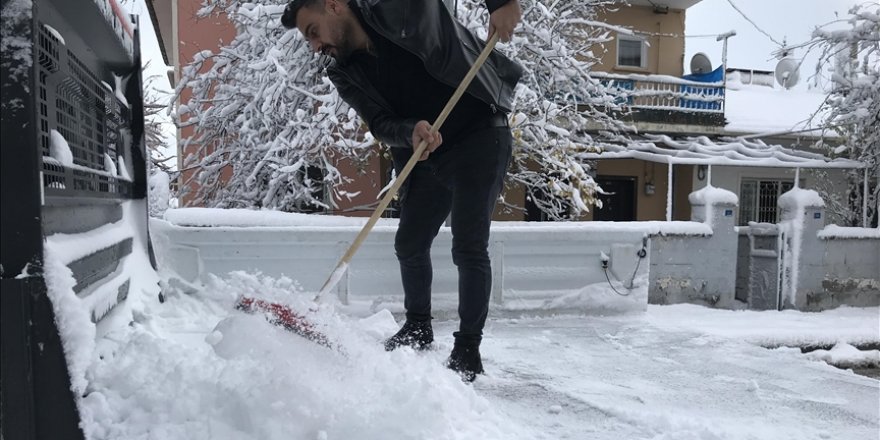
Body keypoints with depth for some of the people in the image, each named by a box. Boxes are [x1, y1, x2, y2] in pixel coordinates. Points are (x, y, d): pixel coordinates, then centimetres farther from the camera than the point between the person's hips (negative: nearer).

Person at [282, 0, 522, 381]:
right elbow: (380, 124, -11)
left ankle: (468, 349, 5)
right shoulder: (346, 75, -1)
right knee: (410, 244, 12)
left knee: (469, 248, -9)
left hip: (480, 138, -6)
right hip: (427, 155, 6)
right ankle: (418, 328, 34)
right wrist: (410, 132, -31)